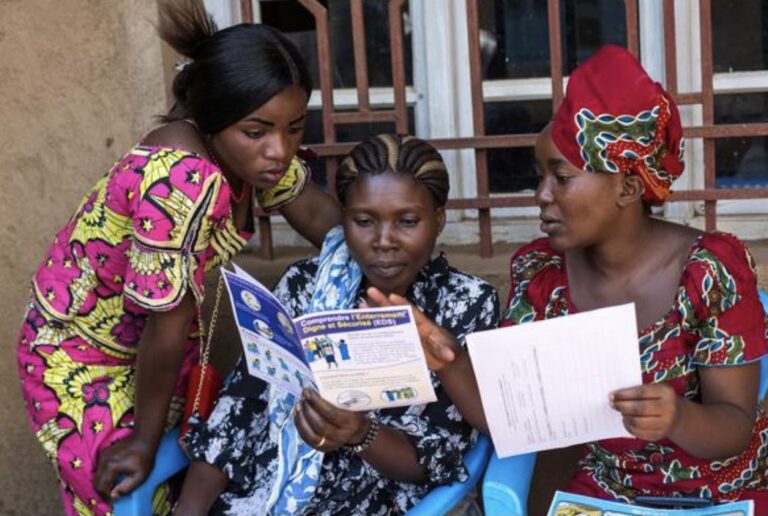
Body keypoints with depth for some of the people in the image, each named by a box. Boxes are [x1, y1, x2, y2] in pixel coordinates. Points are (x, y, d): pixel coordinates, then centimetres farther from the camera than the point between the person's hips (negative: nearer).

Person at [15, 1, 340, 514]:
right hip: (83, 360, -7)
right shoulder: (184, 181, -38)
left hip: (163, 345, 7)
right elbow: (167, 324, -29)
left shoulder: (248, 147, -14)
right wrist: (145, 440, -19)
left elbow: (315, 209, 4)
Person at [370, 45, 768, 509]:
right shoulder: (541, 271, -6)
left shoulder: (711, 271, -16)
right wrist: (448, 361, -23)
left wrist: (678, 418, -36)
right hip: (606, 493, 2)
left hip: (727, 496, -2)